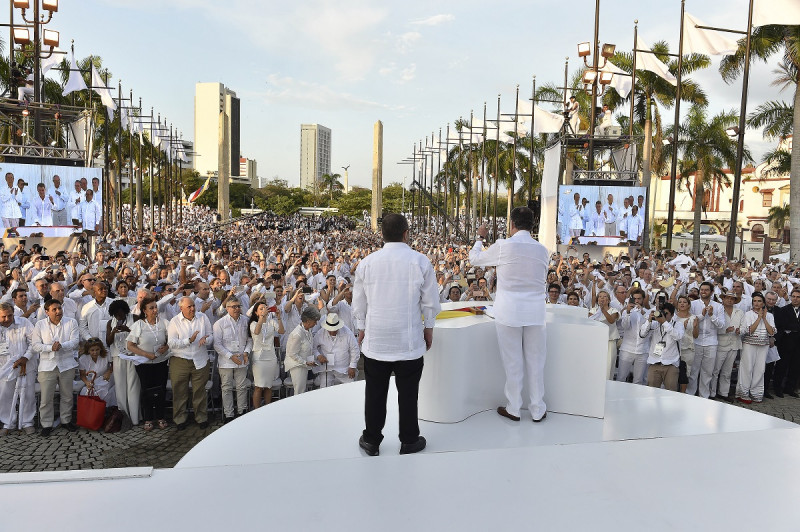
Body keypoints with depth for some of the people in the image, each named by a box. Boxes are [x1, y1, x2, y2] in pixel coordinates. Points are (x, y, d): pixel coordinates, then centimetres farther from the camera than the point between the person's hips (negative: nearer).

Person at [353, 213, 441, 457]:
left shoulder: (367, 262, -3)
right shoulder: (420, 262, -8)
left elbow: (359, 302, 7)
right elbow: (430, 302, 0)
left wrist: (362, 328, 21)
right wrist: (428, 328, 14)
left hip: (375, 339, 2)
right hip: (410, 340, -1)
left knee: (375, 391, 12)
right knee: (408, 392, 10)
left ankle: (371, 441, 25)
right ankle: (409, 441, 24)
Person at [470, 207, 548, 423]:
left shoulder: (503, 246, -10)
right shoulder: (542, 250, 1)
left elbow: (475, 258, 3)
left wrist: (480, 238, 20)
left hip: (509, 312, -3)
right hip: (535, 313, 3)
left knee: (512, 362, 8)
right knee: (535, 362, 11)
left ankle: (513, 409, 19)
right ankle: (537, 410, 21)